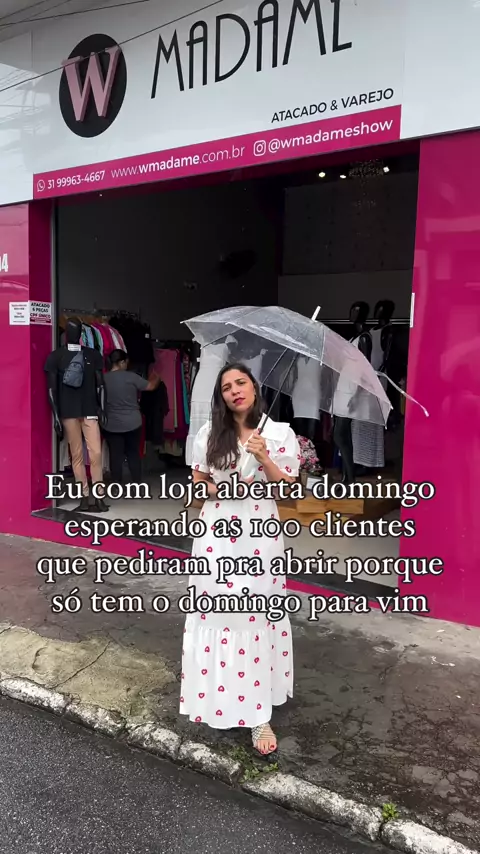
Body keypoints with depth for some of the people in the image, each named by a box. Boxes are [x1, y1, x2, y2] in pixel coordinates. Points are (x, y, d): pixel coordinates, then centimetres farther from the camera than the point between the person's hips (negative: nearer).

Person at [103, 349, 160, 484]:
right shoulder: (130, 377, -10)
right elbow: (151, 386, 1)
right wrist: (156, 378, 21)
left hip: (112, 425, 1)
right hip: (132, 423, -1)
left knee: (115, 455, 6)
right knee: (134, 453, 12)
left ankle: (116, 484, 11)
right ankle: (137, 483, 18)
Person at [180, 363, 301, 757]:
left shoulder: (280, 433, -3)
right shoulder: (209, 434, 1)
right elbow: (197, 485, 7)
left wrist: (264, 458, -17)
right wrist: (223, 489, -13)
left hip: (260, 536, -1)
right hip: (216, 535, 2)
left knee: (256, 619, 2)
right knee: (215, 614, 8)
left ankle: (257, 713, 12)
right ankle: (215, 698, 29)